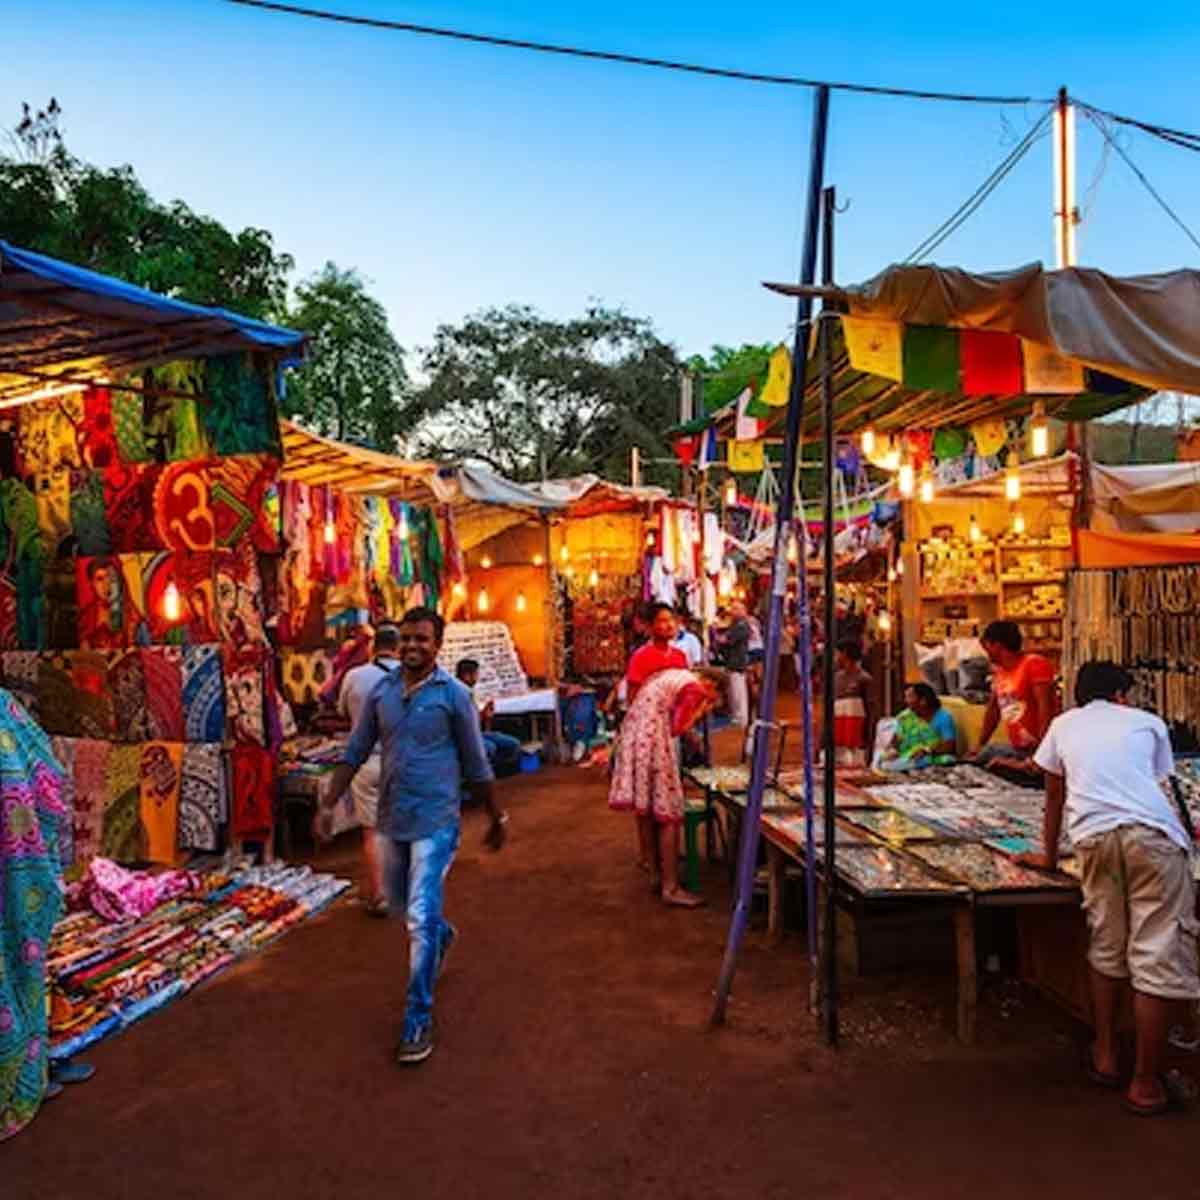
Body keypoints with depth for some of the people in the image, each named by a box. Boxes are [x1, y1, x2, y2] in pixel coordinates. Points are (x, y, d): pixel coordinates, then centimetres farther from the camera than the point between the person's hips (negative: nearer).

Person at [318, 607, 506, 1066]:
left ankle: (418, 1020, 6)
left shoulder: (453, 695, -10)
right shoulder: (380, 691, 1)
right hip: (392, 819, 5)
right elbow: (355, 752, 6)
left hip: (435, 821, -5)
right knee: (401, 905, 22)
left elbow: (476, 765, -3)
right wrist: (328, 803, -4)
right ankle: (443, 934, 54)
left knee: (421, 917, -8)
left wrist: (496, 819, 3)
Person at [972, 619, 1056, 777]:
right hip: (1015, 749, 7)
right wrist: (980, 746, 18)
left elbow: (1046, 709, -18)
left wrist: (1040, 751, -24)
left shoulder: (1035, 664, -11)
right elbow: (993, 709, 20)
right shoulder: (999, 671, 11)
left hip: (1037, 749, -7)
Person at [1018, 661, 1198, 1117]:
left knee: (1105, 947, 20)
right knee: (1159, 960, 6)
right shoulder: (1148, 722, 23)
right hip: (1152, 834, -2)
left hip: (1094, 836, 2)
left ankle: (1105, 1058, 29)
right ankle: (1147, 1085, 14)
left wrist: (1048, 856, 43)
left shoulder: (1063, 724, 27)